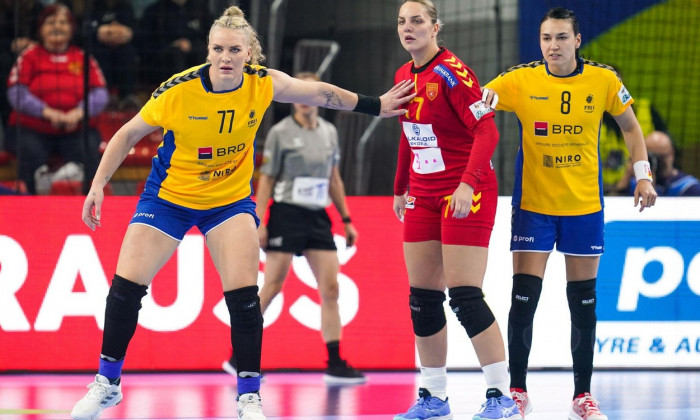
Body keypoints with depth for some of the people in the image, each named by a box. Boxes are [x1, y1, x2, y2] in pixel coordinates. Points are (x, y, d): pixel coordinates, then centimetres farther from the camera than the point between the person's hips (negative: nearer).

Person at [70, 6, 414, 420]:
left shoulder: (264, 83, -17)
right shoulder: (178, 90, -23)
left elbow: (321, 93, 2)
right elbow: (128, 134, -10)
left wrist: (375, 105, 7)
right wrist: (98, 185, -15)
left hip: (231, 197, 1)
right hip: (169, 196, -1)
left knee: (244, 295, -15)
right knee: (126, 286, -7)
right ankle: (107, 384, 10)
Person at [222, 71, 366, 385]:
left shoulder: (329, 132, 11)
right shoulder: (281, 133, -3)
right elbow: (266, 179, -3)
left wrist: (346, 220, 16)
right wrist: (260, 222, -10)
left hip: (318, 217, 5)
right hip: (286, 215, -5)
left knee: (330, 289, -2)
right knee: (272, 286, -5)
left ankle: (335, 365, -1)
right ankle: (239, 357, 5)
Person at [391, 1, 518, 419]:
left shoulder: (452, 73, -15)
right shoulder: (405, 76, 8)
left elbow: (487, 132, -21)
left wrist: (468, 184, -31)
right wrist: (401, 189, 23)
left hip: (465, 194, -8)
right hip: (424, 195, 8)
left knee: (465, 296, -12)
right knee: (422, 297, 6)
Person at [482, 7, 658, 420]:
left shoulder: (603, 80, -5)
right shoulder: (521, 80, -8)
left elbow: (630, 126, 9)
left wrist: (643, 175, 2)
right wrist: (481, 97, -38)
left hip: (584, 206, 1)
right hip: (533, 205, -1)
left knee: (584, 303, 5)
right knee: (524, 299, -6)